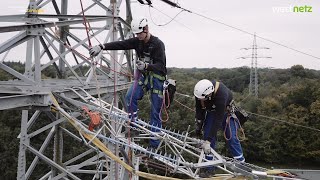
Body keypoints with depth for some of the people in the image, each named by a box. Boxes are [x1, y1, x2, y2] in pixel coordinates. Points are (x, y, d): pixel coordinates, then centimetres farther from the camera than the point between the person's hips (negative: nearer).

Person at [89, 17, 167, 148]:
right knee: (130, 97, -18)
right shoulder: (137, 41, 0)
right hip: (143, 75, 6)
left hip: (157, 77, -6)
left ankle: (155, 143, 2)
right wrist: (101, 47, -22)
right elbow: (120, 44, -9)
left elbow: (160, 66, -25)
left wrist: (146, 66, -44)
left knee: (155, 112, -3)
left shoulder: (158, 44, -19)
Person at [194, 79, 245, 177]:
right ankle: (209, 168, 2)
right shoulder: (200, 91, -29)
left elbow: (218, 120, -41)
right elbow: (199, 109, -9)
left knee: (231, 137, -12)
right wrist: (198, 126, -4)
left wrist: (208, 141, -41)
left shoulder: (221, 95, -44)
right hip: (212, 111, 4)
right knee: (207, 135, -5)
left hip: (226, 111, -4)